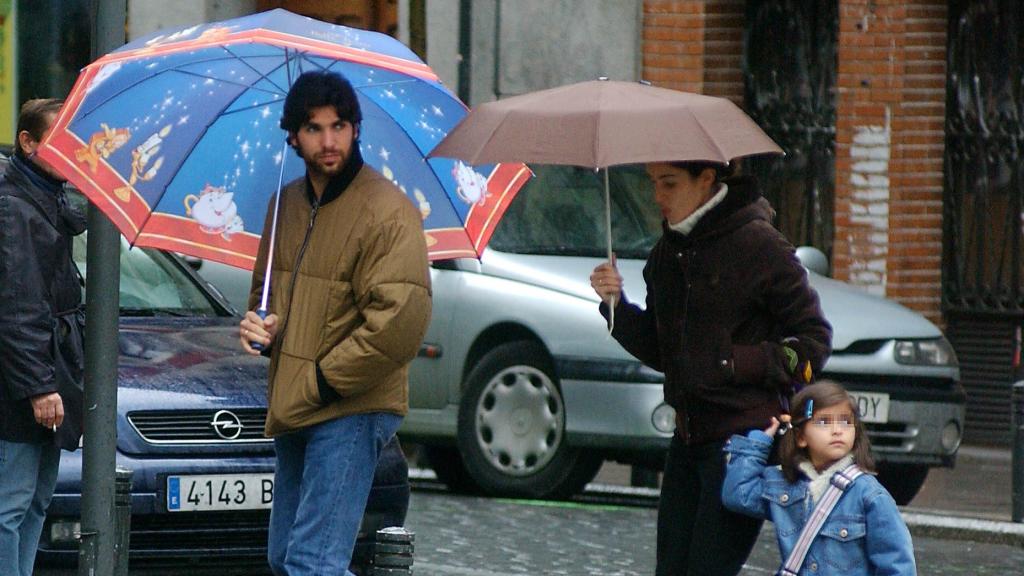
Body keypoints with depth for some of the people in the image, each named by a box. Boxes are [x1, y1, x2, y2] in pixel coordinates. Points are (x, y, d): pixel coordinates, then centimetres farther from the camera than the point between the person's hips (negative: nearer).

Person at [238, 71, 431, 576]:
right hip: (292, 412, 9)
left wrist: (321, 382, -16)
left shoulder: (387, 212, -13)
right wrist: (258, 323, 3)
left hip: (351, 409, -9)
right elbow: (266, 286, 28)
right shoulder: (288, 204, 13)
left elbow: (400, 323, -21)